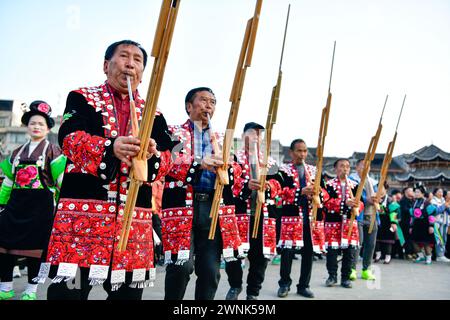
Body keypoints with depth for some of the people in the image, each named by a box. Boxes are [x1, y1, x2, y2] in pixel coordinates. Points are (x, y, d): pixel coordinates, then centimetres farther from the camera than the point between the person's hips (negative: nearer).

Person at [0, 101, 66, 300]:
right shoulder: (17, 153, 15)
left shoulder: (52, 151, 0)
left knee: (34, 246, 0)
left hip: (41, 205, -5)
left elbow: (62, 180, -5)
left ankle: (31, 291, 14)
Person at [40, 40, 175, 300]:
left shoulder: (153, 114, 16)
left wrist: (152, 154, -19)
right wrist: (111, 147, -26)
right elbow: (70, 138, -8)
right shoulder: (82, 98, 10)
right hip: (83, 207, -2)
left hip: (135, 213, 3)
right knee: (68, 289, -4)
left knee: (128, 292, 8)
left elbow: (167, 159, 5)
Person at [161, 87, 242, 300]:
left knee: (210, 270, 4)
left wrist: (226, 166, -6)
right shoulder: (174, 133, 9)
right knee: (181, 266, -11)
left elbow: (236, 171, 16)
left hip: (214, 208, 4)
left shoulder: (220, 139, 23)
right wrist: (198, 163, -20)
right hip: (182, 206, -4)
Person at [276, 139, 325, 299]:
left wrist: (317, 193, -12)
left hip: (312, 217, 4)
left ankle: (304, 285, 20)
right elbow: (281, 191, -11)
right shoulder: (284, 170, 3)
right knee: (288, 251, -7)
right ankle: (284, 283, 12)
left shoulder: (314, 170, 16)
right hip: (291, 216, -4)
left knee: (309, 252, 7)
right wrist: (302, 192, -22)